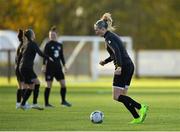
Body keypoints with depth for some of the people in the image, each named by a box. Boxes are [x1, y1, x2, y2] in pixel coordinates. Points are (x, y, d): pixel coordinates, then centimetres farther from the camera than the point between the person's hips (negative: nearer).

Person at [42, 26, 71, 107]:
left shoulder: (60, 45, 12)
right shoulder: (48, 45, -3)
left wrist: (64, 65, 13)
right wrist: (44, 66, -16)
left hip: (58, 67, 5)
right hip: (50, 67, -5)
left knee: (63, 84, 0)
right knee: (49, 85, -5)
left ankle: (63, 101, 14)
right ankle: (46, 103, 2)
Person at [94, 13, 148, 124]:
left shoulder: (108, 38, -11)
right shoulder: (112, 36, 19)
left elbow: (117, 52, -26)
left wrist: (119, 67, -35)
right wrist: (105, 61, 37)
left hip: (124, 67, -10)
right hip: (129, 66, 10)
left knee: (117, 97, -7)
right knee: (122, 96, 11)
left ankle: (141, 107, -14)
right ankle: (137, 118, 5)